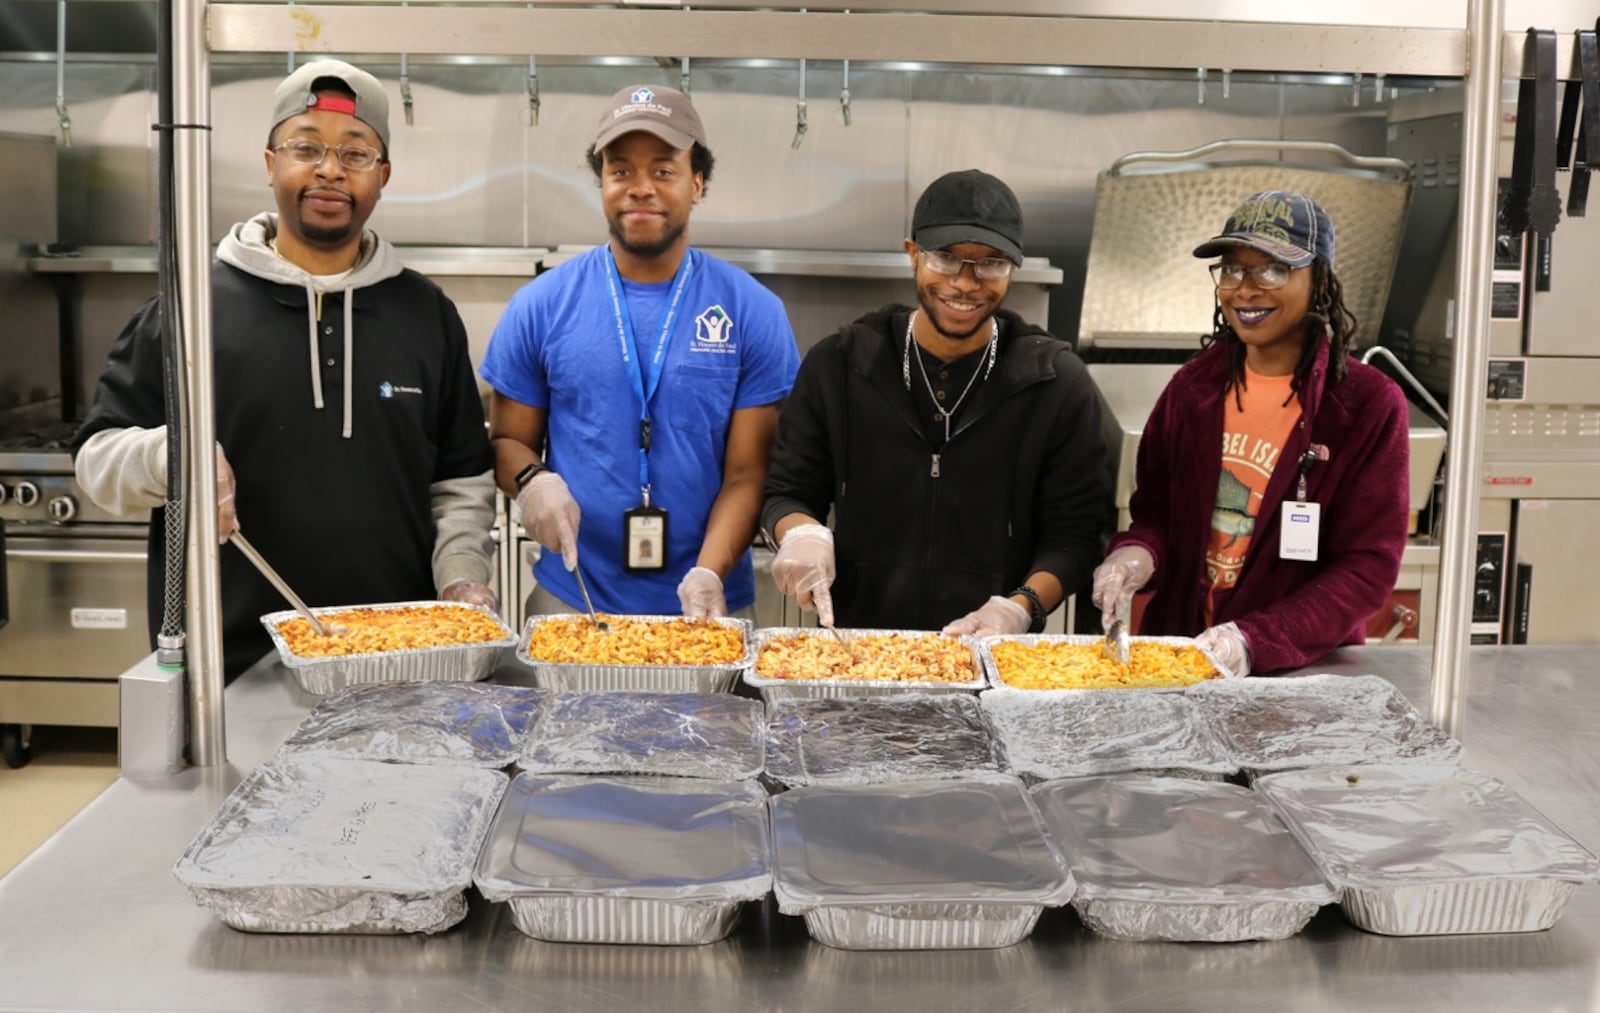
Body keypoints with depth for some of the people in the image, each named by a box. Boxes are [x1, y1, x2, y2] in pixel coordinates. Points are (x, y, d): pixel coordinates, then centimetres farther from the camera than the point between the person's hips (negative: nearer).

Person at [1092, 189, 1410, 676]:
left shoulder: (1368, 405, -5)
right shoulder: (1194, 385, 6)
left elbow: (1368, 566, -8)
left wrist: (1254, 641, -20)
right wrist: (1137, 554, -9)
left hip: (1300, 670, -3)